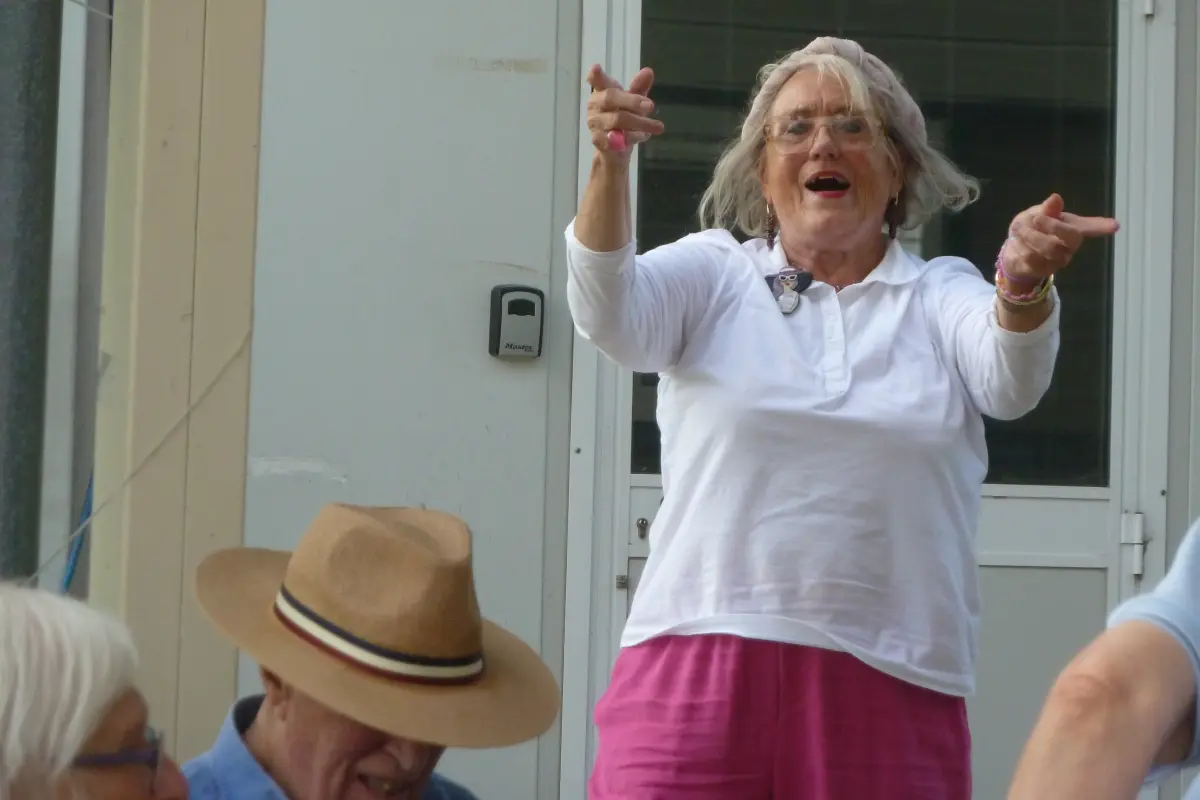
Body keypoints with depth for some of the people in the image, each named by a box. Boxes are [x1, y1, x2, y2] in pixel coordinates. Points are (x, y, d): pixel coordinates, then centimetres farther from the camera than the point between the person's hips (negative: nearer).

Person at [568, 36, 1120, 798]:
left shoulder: (941, 294, 11)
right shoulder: (713, 272, 10)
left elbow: (1008, 382, -9)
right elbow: (610, 313, -10)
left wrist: (1024, 284, -32)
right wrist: (612, 164, -28)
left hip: (891, 682, 1)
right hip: (700, 664, -1)